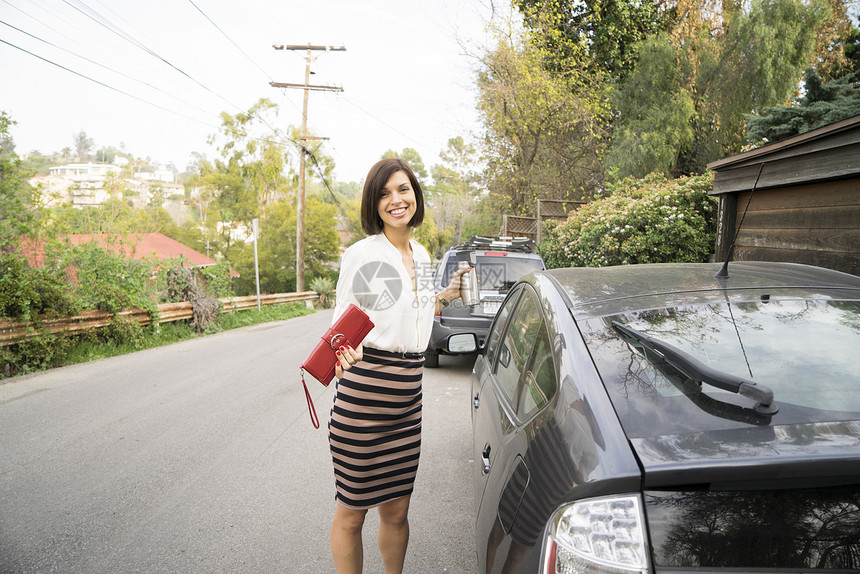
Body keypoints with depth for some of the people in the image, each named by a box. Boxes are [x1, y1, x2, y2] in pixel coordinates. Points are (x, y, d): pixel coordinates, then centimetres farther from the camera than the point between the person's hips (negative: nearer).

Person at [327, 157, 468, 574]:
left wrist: (446, 297, 12)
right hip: (363, 394, -6)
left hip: (408, 396, 6)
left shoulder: (421, 255, 13)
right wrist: (342, 352, -27)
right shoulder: (361, 254, -8)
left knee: (396, 511, 16)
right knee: (351, 512, 8)